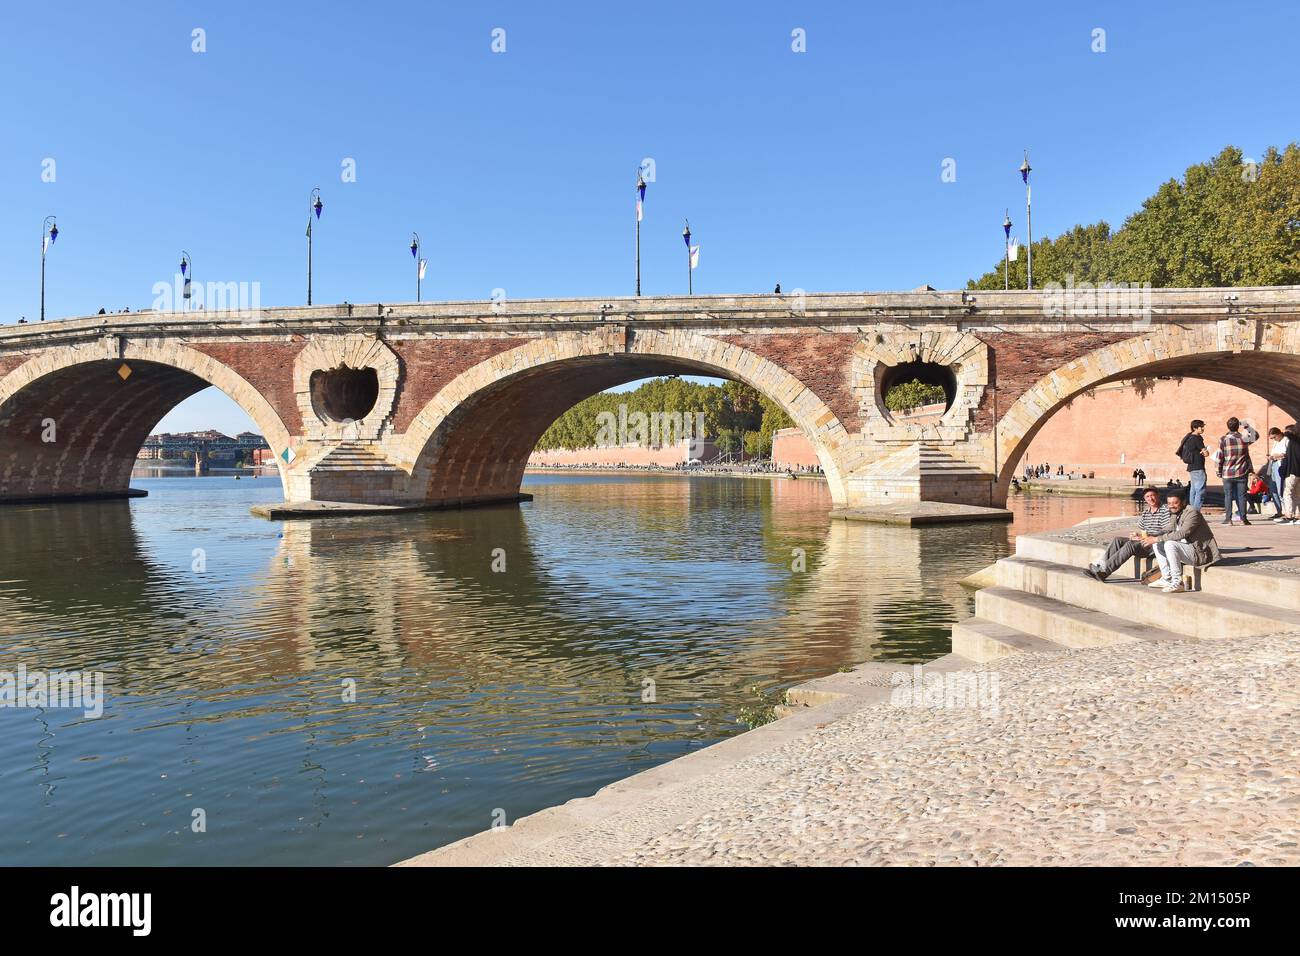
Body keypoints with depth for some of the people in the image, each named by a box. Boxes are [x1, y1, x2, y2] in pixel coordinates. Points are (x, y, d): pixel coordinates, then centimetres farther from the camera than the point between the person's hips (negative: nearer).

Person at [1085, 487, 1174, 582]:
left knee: (1131, 545, -32)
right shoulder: (1145, 513, 22)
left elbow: (1169, 530, -13)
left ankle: (1104, 570, -39)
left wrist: (1149, 535, -20)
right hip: (1142, 542, 8)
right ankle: (1101, 565, -28)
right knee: (1116, 540, -13)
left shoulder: (1165, 511, -3)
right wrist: (1136, 534, 1)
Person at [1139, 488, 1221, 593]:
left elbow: (1182, 534, -29)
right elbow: (1172, 533, 13)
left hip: (1199, 552, -9)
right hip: (1186, 548, 9)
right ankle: (1167, 579, 5)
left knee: (1170, 544, -30)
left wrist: (1157, 538, -28)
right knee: (1157, 544, 6)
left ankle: (1177, 583, -26)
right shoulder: (1176, 514, 9)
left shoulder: (1192, 512, -18)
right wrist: (1152, 537, -3)